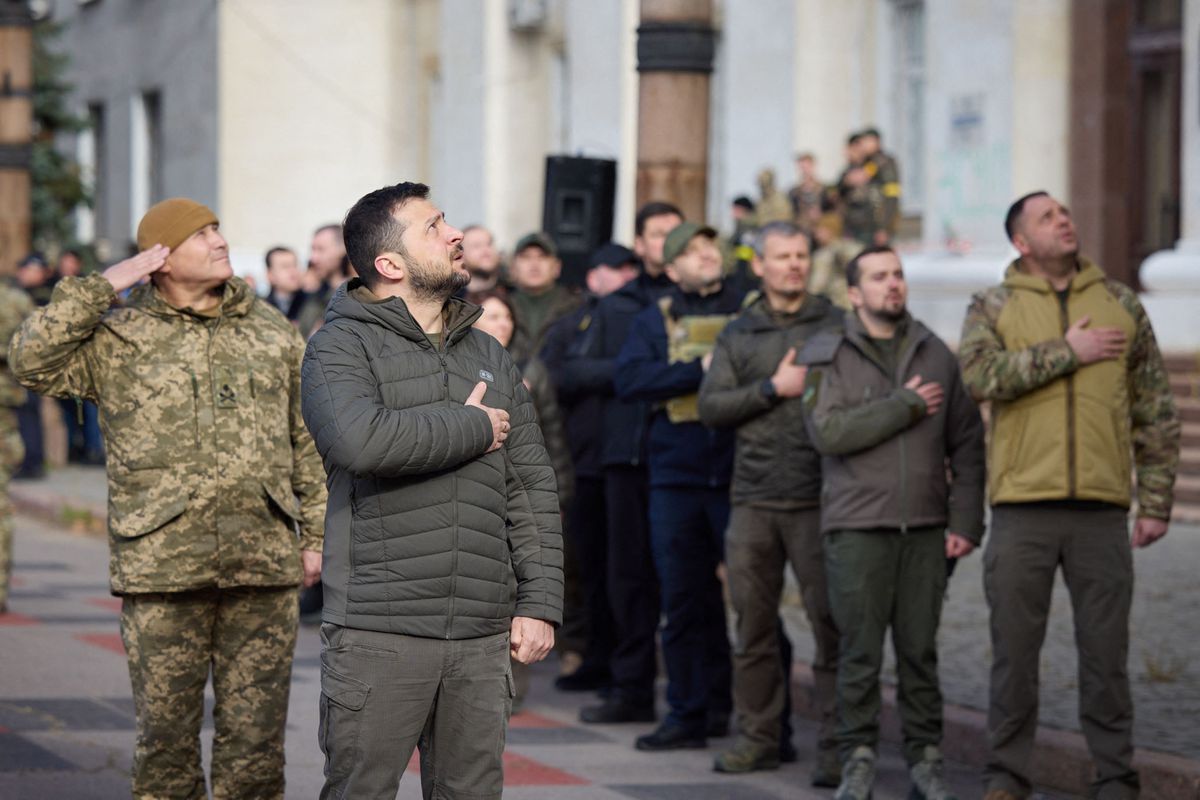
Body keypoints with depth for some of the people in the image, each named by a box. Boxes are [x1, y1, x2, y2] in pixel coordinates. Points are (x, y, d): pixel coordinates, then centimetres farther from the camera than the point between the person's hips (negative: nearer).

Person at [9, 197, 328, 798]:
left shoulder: (272, 332, 13)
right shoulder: (118, 337, 3)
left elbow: (306, 443, 18)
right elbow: (31, 361, -12)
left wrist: (315, 536, 14)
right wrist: (101, 286, -11)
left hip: (263, 566, 2)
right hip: (161, 565, -2)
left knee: (256, 731, 4)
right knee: (166, 731, 3)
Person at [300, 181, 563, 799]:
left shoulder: (487, 355, 16)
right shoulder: (341, 346, -2)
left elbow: (532, 488, 16)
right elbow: (358, 439, -24)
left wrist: (539, 603, 7)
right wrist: (473, 429, -11)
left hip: (482, 638, 5)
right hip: (378, 635, -5)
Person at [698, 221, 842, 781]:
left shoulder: (835, 326, 6)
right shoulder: (737, 335, 14)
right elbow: (710, 407, 3)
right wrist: (774, 387, -5)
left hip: (816, 498, -3)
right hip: (752, 498, 3)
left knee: (830, 622, -7)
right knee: (753, 623, 6)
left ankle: (835, 745, -3)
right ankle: (758, 736, 17)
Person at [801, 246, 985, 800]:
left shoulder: (936, 355, 11)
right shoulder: (827, 356, 2)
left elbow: (967, 443, 11)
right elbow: (828, 431, -13)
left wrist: (966, 521, 3)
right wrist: (904, 406, -11)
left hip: (925, 528, 2)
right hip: (857, 526, -2)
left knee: (920, 650, 3)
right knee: (859, 652, -2)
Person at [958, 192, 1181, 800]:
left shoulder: (1121, 305, 11)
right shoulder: (992, 308, 6)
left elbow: (1156, 412, 11)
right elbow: (980, 373, -15)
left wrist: (1156, 503, 6)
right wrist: (1067, 353, -13)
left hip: (1101, 509, 1)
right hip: (1022, 508, -1)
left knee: (1106, 652, 3)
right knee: (1014, 648, 3)